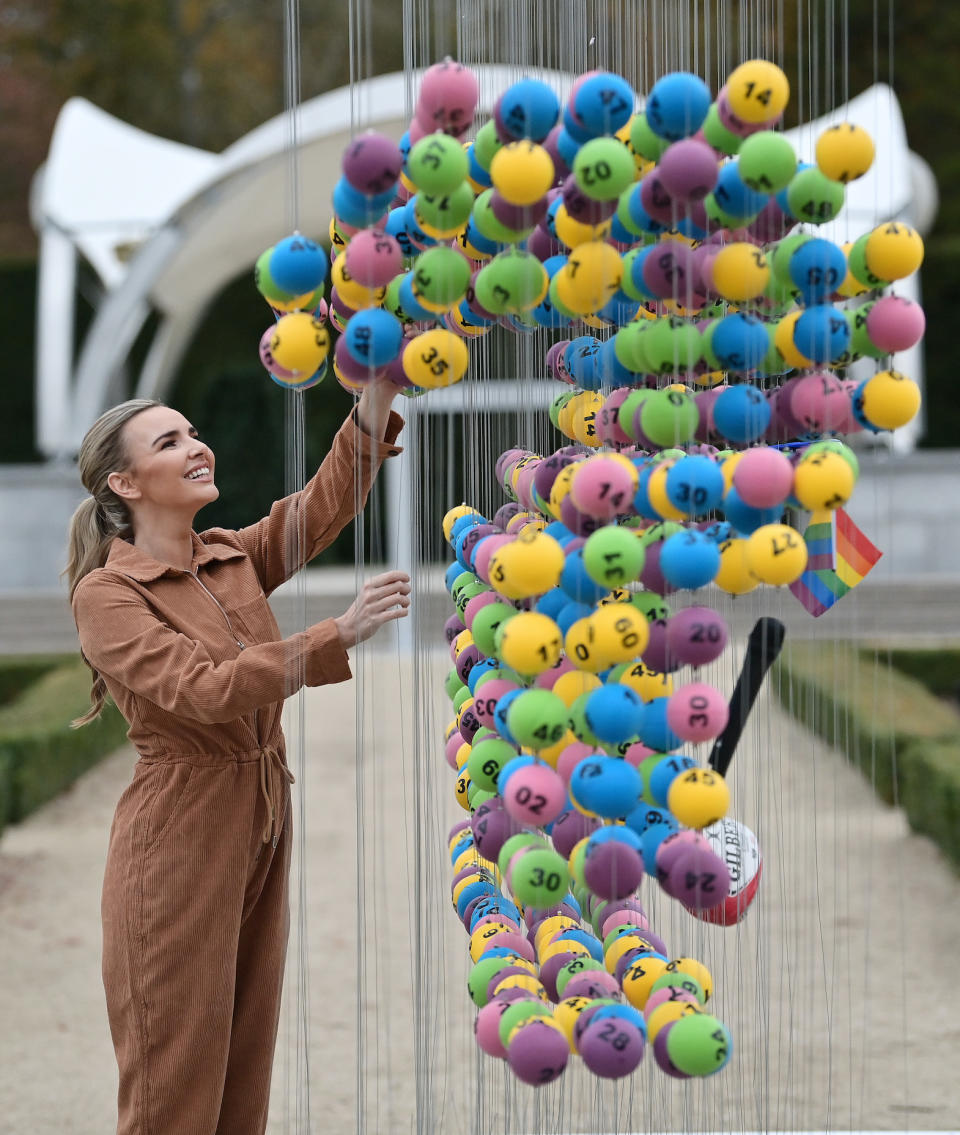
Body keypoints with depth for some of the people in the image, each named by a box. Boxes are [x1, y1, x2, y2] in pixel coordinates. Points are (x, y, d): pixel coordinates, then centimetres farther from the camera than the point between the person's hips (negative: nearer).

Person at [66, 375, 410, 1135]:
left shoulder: (236, 560, 9)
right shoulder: (106, 594, -11)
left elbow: (323, 506, -6)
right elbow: (205, 690, -23)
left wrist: (377, 398, -20)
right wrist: (340, 636, -30)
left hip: (262, 838, 7)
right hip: (177, 844, -7)